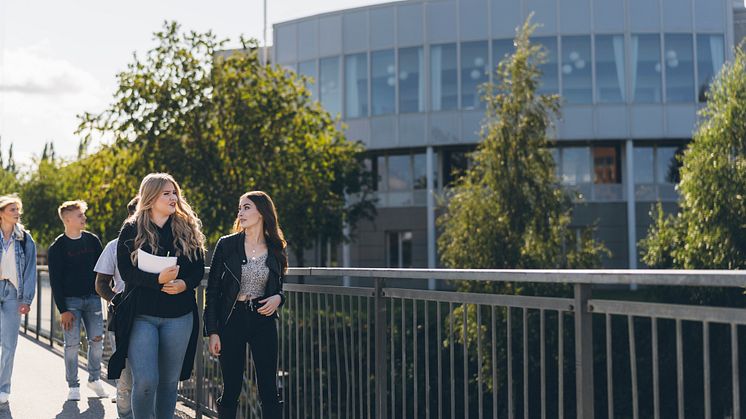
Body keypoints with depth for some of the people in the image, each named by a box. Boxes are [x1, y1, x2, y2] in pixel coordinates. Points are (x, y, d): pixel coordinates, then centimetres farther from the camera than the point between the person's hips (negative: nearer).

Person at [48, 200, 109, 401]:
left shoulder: (92, 240, 6)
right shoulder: (57, 247, -4)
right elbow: (55, 281, -6)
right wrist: (62, 309, -11)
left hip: (92, 298, 3)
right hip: (70, 301, -3)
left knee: (97, 340, 1)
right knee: (72, 344, -4)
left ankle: (94, 379, 17)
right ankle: (73, 386, 6)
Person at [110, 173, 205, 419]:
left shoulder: (188, 229, 9)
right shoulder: (132, 230, 1)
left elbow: (199, 269, 8)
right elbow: (126, 270, -8)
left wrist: (184, 283, -14)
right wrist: (158, 279, -23)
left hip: (179, 317, 3)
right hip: (142, 315, -3)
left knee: (169, 381, 8)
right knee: (145, 381, -13)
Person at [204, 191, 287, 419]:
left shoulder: (277, 249, 5)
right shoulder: (227, 245, -1)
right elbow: (212, 290, -1)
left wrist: (278, 298, -7)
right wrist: (212, 331, -7)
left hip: (263, 321, 1)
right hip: (232, 320, -1)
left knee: (269, 390, -1)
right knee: (231, 389, 3)